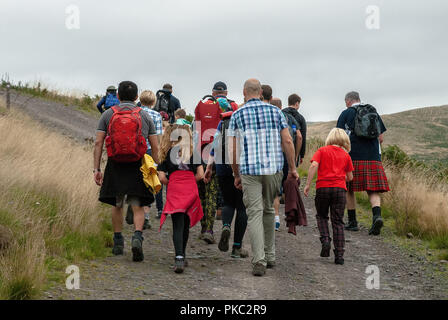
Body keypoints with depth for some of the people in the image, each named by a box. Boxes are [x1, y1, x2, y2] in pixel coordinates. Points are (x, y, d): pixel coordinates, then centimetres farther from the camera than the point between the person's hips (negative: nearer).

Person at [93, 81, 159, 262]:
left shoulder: (108, 114, 6)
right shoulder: (145, 116, 7)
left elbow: (98, 143, 0)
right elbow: (155, 147, 4)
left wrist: (96, 169, 1)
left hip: (115, 166, 1)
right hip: (137, 166, -1)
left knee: (117, 205, 16)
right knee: (138, 206, 0)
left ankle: (118, 242, 22)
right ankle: (137, 237, -22)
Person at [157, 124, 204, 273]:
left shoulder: (166, 154, 9)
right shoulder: (193, 152, 10)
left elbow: (162, 177, 1)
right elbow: (200, 174, 4)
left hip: (174, 190, -1)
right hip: (191, 191, 1)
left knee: (178, 226, -4)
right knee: (186, 224, 16)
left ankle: (179, 257, -22)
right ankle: (182, 256, 27)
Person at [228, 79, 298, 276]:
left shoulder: (237, 115, 3)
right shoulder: (275, 111, 7)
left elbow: (233, 150, 2)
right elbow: (287, 141, 2)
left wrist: (236, 175, 12)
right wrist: (292, 168, 9)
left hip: (249, 171, -2)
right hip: (274, 169, 2)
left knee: (254, 214, -3)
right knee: (268, 211, 19)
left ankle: (259, 261, -14)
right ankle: (270, 256, 24)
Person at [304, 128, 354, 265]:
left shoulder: (322, 151, 7)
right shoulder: (346, 155, 12)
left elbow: (314, 165, -9)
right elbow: (350, 177, 14)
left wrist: (308, 184, -9)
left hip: (323, 187, -1)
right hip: (340, 189, 1)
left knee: (321, 216, 21)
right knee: (338, 221, 4)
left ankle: (325, 239, -3)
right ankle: (339, 255, -2)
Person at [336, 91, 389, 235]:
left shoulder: (346, 113, 3)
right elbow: (381, 138, 15)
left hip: (353, 157, -3)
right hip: (373, 158, 3)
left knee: (349, 190, 11)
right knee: (373, 191, 2)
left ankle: (352, 222, 12)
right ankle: (377, 215, -22)